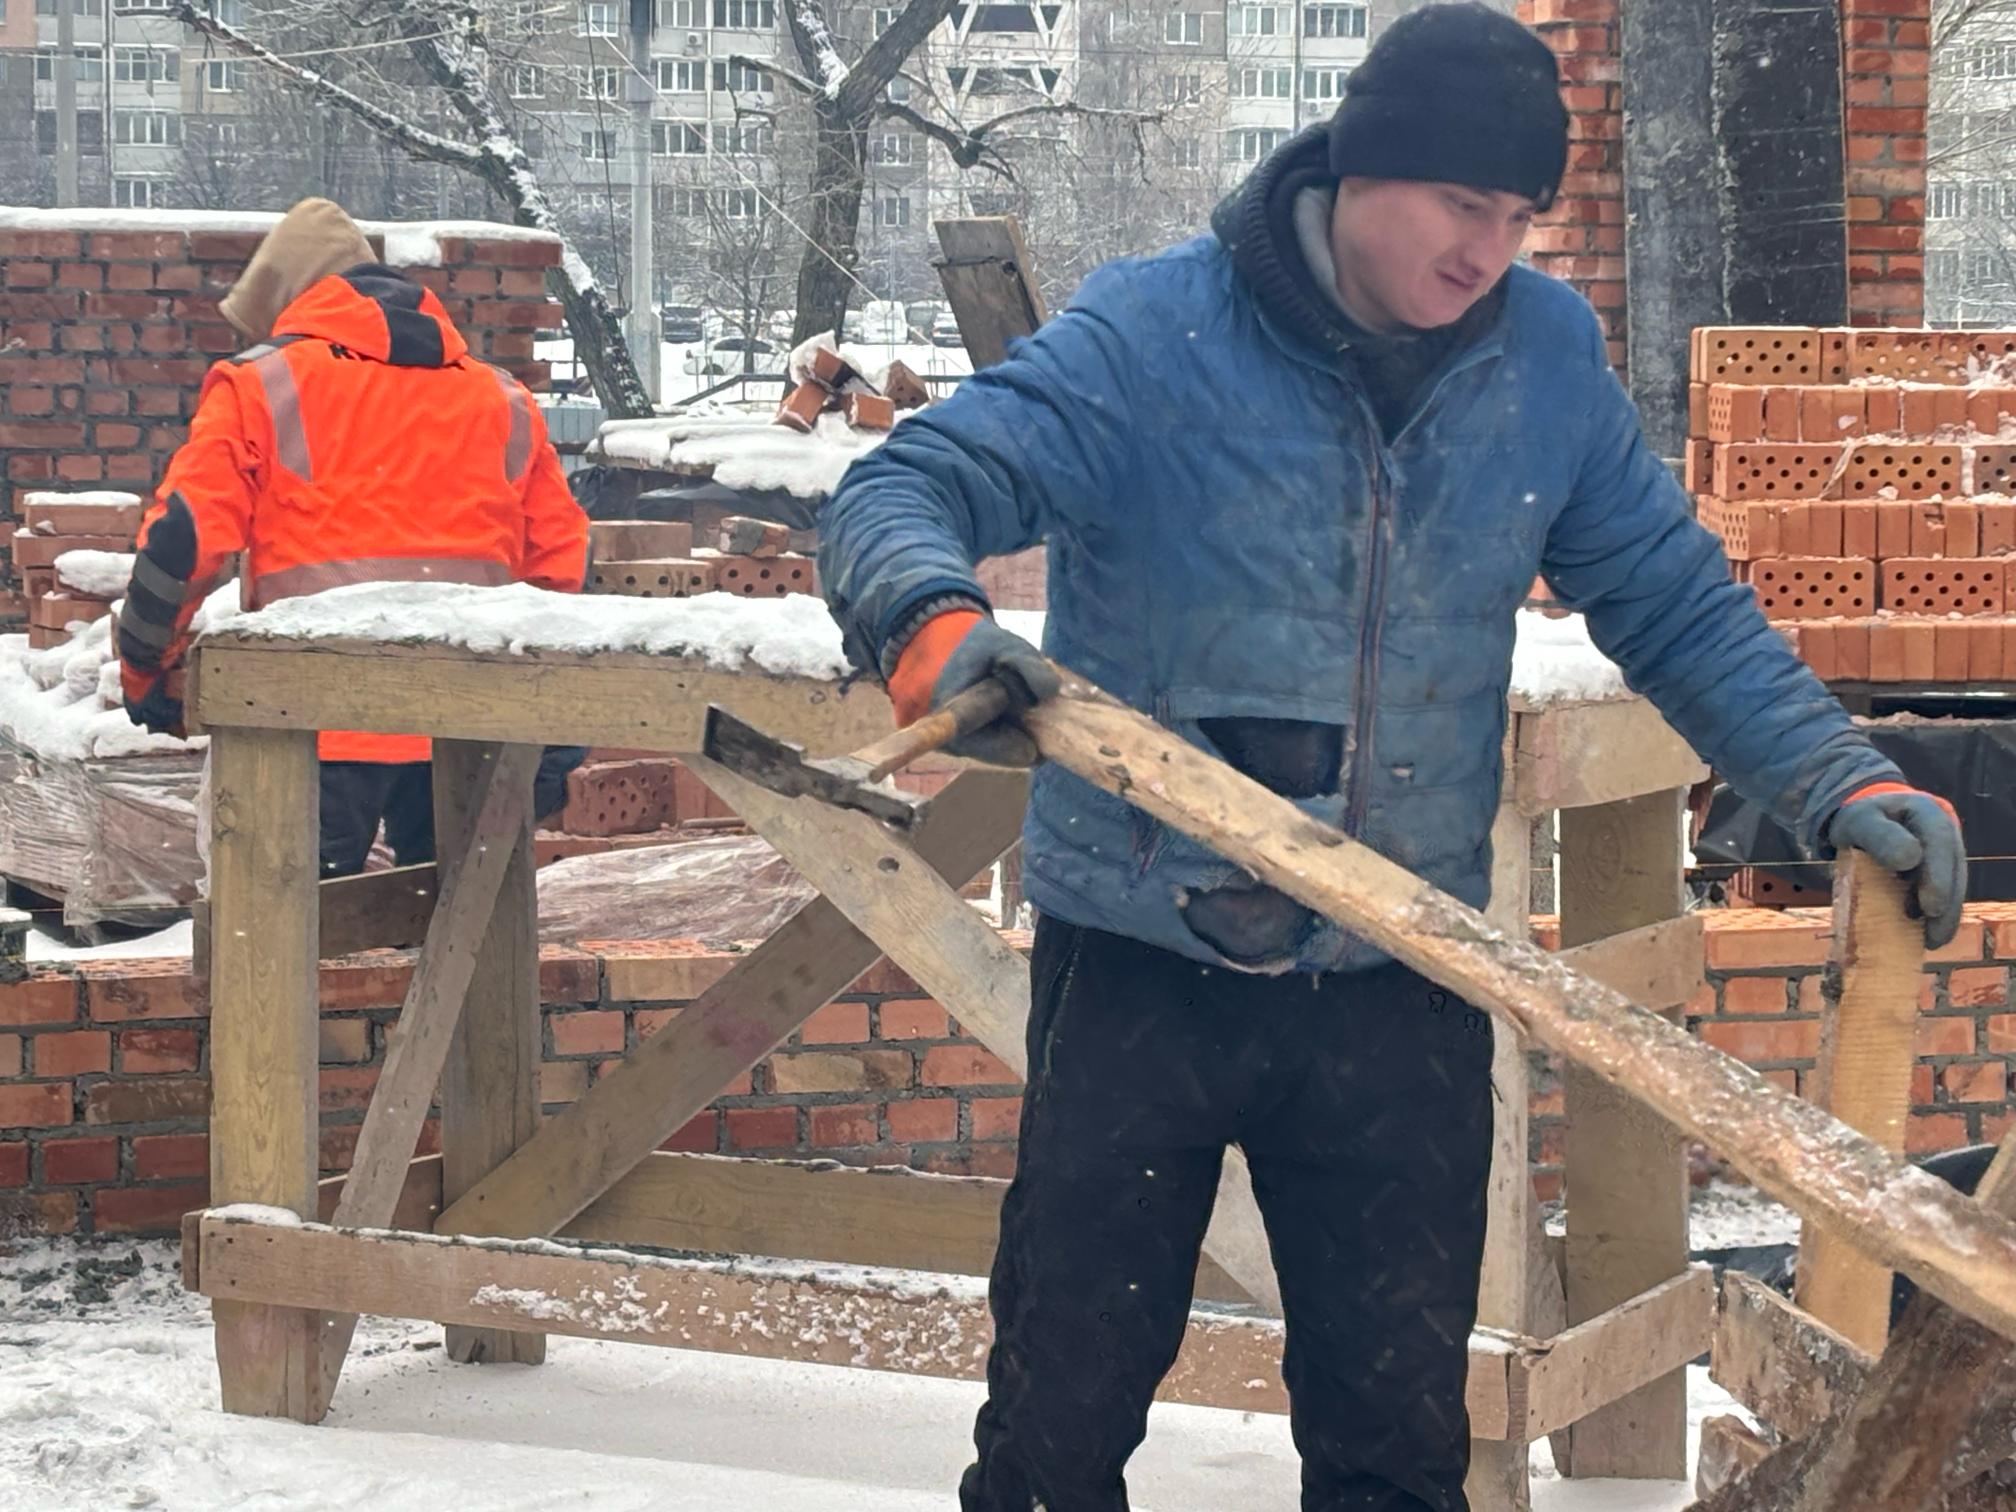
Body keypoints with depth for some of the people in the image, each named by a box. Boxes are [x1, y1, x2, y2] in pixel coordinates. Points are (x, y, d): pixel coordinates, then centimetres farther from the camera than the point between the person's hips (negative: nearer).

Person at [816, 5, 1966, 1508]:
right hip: (1142, 972, -3)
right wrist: (932, 623, -40)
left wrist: (1837, 778, -4)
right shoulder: (1154, 335, -12)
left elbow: (1676, 604, 9)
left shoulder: (1547, 357, 0)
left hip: (1404, 989, 3)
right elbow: (897, 497, -17)